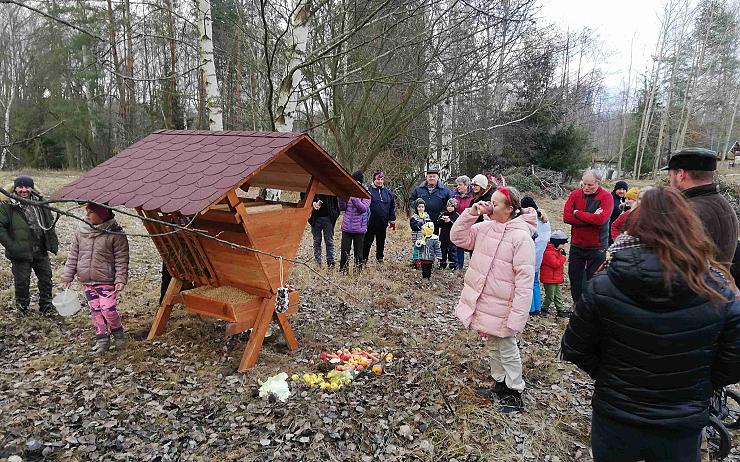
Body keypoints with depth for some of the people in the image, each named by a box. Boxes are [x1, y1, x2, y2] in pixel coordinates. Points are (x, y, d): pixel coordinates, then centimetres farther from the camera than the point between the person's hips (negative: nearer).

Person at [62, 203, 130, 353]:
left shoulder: (115, 233, -11)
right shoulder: (81, 230, 3)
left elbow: (121, 259, -10)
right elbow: (73, 254, 11)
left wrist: (121, 279, -15)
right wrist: (68, 275, 10)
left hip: (106, 280, -5)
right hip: (86, 280, 5)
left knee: (108, 309, -12)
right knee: (95, 310, 9)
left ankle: (117, 330, 17)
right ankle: (102, 339, 22)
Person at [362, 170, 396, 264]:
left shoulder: (388, 192, 9)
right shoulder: (368, 190, -5)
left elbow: (392, 207, 15)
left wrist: (392, 220, 11)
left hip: (383, 223, 4)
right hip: (371, 223, -4)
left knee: (381, 241, 15)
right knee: (368, 241, 3)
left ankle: (380, 258, 27)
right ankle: (364, 258, 13)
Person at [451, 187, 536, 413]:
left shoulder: (521, 236, -20)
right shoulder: (485, 227, 1)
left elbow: (525, 279, -22)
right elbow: (458, 237, 4)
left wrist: (517, 315, -23)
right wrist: (471, 212, -9)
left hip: (501, 306, -8)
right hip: (483, 301, 8)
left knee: (507, 350, 9)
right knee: (492, 346, 22)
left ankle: (514, 394, 27)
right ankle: (500, 386, 40)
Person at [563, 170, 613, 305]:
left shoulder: (606, 196, -9)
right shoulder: (575, 194, 0)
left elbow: (600, 219, -25)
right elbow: (566, 217, -13)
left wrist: (577, 213, -16)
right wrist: (591, 219, -20)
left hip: (597, 247, -4)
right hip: (576, 245, 4)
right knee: (574, 277, 13)